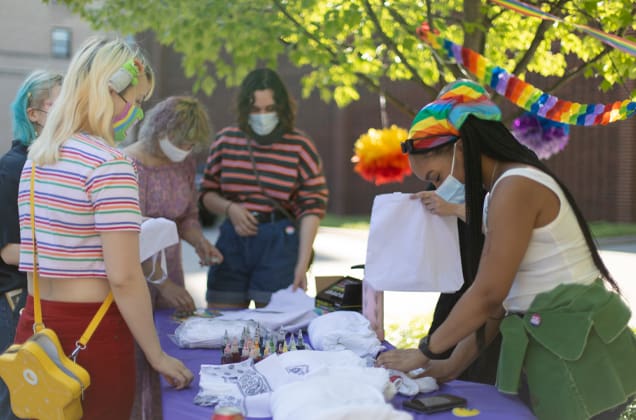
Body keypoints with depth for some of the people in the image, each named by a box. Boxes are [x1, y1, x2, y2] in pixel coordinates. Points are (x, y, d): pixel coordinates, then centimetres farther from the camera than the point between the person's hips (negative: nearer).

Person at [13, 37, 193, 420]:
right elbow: (124, 277, -20)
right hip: (91, 331, -8)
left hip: (36, 325, 8)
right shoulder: (109, 163, -17)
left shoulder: (37, 157, 8)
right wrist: (158, 356, -12)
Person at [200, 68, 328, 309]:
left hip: (280, 246, -3)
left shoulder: (300, 147, -5)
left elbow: (312, 208, -7)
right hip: (232, 243, 3)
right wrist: (229, 208, -9)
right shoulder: (226, 141, 4)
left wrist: (302, 264, -13)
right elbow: (207, 193, 13)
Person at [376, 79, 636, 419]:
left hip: (576, 356, -9)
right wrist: (452, 365, 8)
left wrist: (425, 352, -7)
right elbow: (498, 298, 11)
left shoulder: (515, 187, -18)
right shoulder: (507, 188, 13)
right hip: (553, 350, 9)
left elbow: (488, 294, -18)